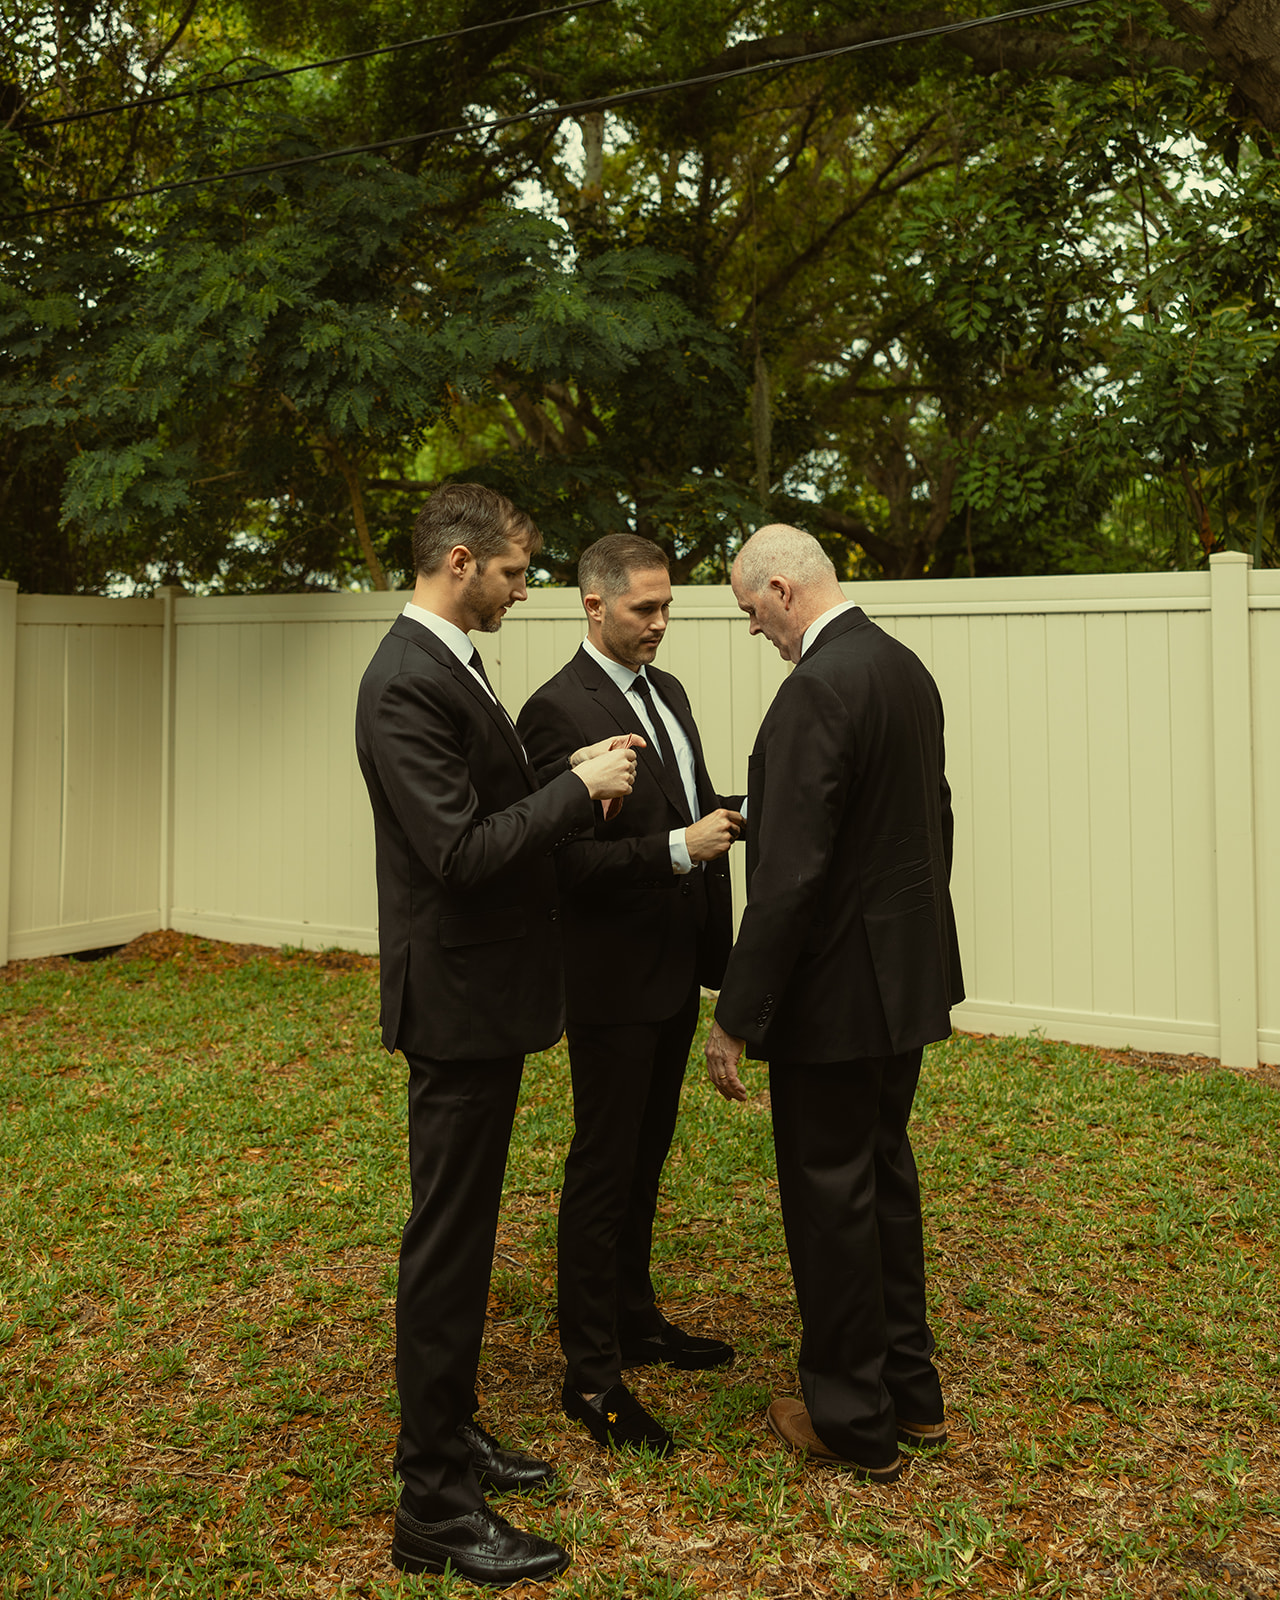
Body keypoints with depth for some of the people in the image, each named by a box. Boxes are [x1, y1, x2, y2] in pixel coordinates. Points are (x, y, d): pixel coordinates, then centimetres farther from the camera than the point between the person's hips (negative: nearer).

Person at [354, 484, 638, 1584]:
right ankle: (434, 1509, 14)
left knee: (462, 1233, 20)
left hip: (481, 997, 10)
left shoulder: (450, 665, 12)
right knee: (447, 1241, 0)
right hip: (456, 999, -10)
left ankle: (449, 1434, 36)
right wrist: (578, 786, -18)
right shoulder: (407, 681, -20)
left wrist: (573, 798, 3)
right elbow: (459, 851, -26)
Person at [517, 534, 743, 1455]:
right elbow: (567, 860, -20)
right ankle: (591, 1373, 13)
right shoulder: (559, 710, -16)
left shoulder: (667, 691, 11)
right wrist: (678, 848, -27)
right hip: (613, 975, -8)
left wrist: (728, 817, -2)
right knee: (604, 1166, 1)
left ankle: (634, 1319, 35)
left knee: (645, 1156, 19)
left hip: (676, 966, 8)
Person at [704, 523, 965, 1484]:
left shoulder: (819, 687, -21)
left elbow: (791, 873, -25)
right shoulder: (906, 668, 8)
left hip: (837, 985, -9)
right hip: (907, 973, 10)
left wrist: (737, 1019, -20)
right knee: (886, 1170, 20)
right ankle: (910, 1387, 34)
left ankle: (853, 1421, 20)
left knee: (829, 1193, 5)